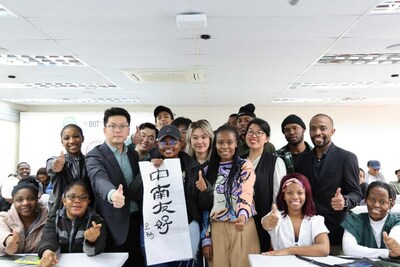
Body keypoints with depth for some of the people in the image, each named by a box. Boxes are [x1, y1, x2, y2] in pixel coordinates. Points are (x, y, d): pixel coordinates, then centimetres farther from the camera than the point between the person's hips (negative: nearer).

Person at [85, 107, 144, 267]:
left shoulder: (134, 154, 12)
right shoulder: (95, 155, -7)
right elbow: (99, 179, -26)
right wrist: (112, 194, -48)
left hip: (136, 220, 5)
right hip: (114, 223, -5)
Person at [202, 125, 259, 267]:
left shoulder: (245, 167, -3)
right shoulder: (210, 170, 7)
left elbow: (246, 195, -18)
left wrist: (243, 216, -39)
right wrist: (206, 238, 2)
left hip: (242, 227, -3)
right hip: (216, 230, 3)